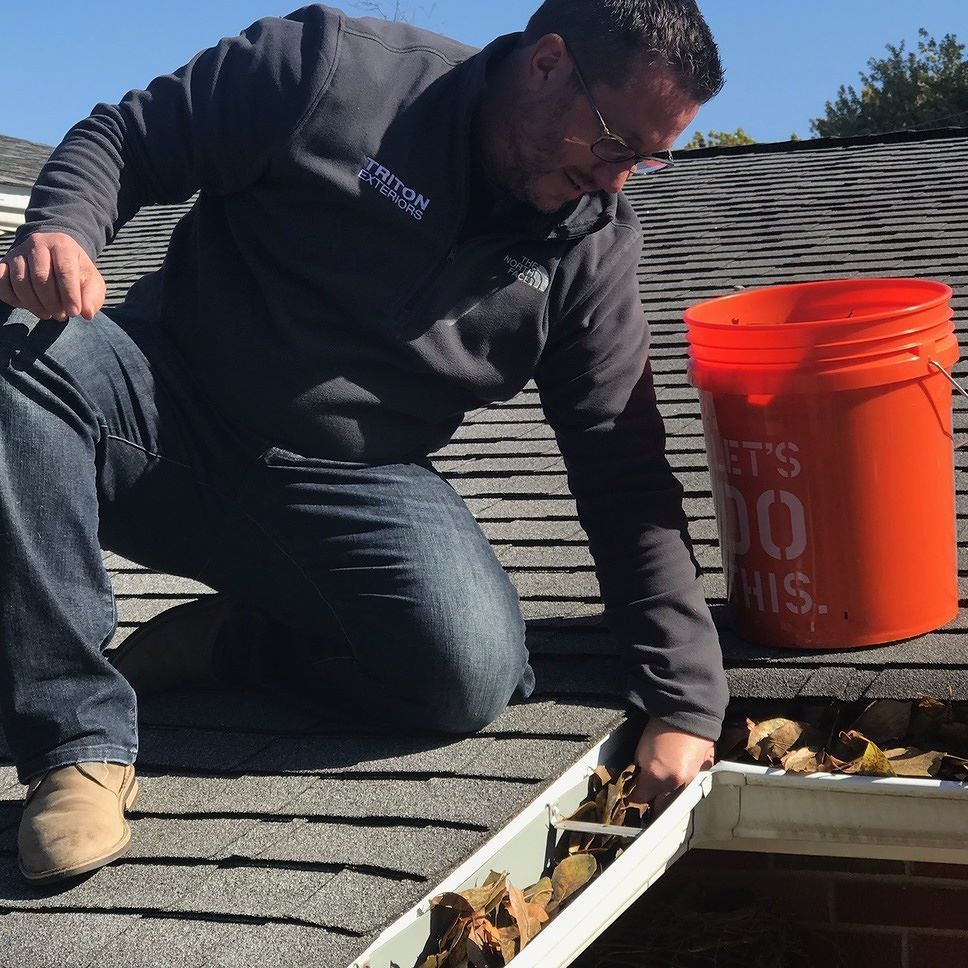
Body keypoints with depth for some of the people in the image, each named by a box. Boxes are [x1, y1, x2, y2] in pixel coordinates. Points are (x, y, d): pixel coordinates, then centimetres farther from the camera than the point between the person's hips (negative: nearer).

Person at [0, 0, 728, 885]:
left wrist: (684, 703, -6)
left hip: (355, 486, 1)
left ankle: (229, 636, 2)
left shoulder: (594, 250, 1)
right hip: (169, 406, 0)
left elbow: (628, 483, 0)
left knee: (472, 671, -27)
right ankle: (81, 742, -20)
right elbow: (122, 140, -1)